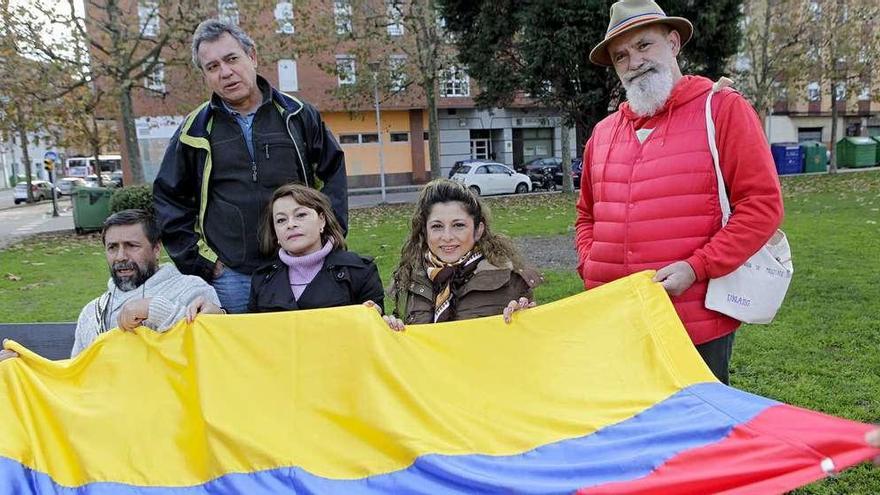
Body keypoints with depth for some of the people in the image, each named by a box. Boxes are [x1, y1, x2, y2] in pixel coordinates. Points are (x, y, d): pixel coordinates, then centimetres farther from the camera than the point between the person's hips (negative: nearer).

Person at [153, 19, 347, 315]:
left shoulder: (297, 115, 3)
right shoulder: (195, 130, 4)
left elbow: (334, 175, 9)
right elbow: (168, 199, 11)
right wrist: (199, 261, 3)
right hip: (228, 276, 0)